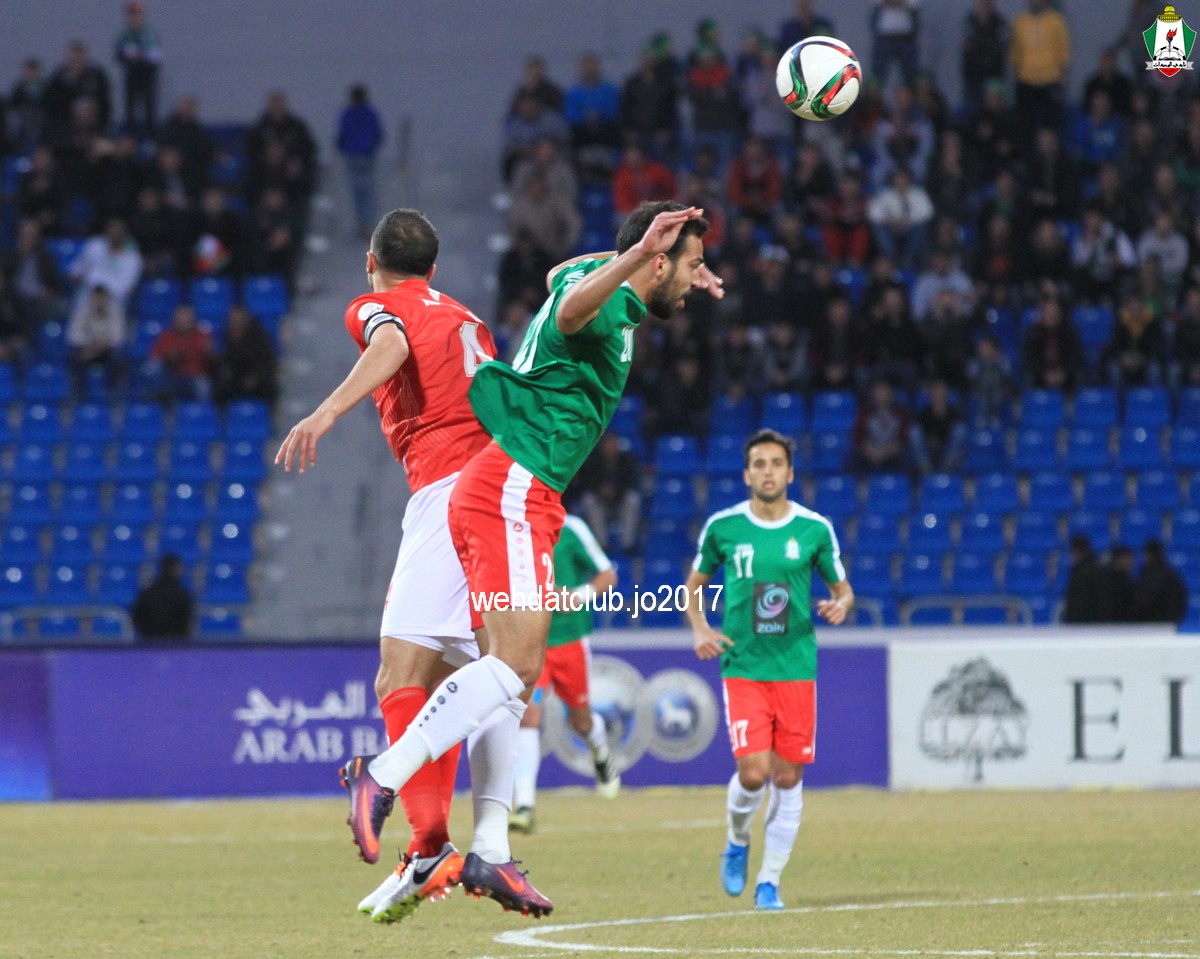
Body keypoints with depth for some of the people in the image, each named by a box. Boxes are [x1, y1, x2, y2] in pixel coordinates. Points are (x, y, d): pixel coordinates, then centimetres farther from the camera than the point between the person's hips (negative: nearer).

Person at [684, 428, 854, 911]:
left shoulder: (815, 529, 1)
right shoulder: (722, 527, 1)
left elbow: (843, 588, 11)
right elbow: (695, 582, 15)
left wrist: (840, 605, -13)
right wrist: (699, 628, -2)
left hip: (796, 668, 1)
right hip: (742, 667, -1)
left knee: (788, 778, 2)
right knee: (753, 771, -13)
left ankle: (770, 881, 14)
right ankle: (737, 840, 18)